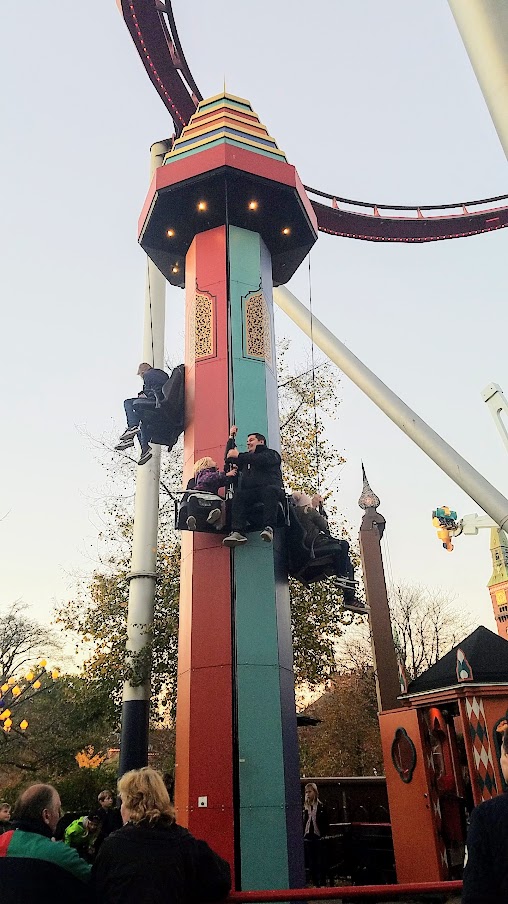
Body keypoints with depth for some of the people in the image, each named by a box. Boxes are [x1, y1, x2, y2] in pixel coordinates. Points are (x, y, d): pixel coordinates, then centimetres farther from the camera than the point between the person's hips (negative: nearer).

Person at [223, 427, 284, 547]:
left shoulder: (271, 454, 16)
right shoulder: (247, 457, 35)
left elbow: (261, 460, -6)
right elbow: (228, 458, 35)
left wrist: (238, 455, -2)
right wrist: (231, 438, 34)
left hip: (270, 488, -4)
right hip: (250, 491, 4)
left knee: (270, 490, -39)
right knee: (238, 495, -28)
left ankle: (269, 527, -48)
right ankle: (238, 532, -43)